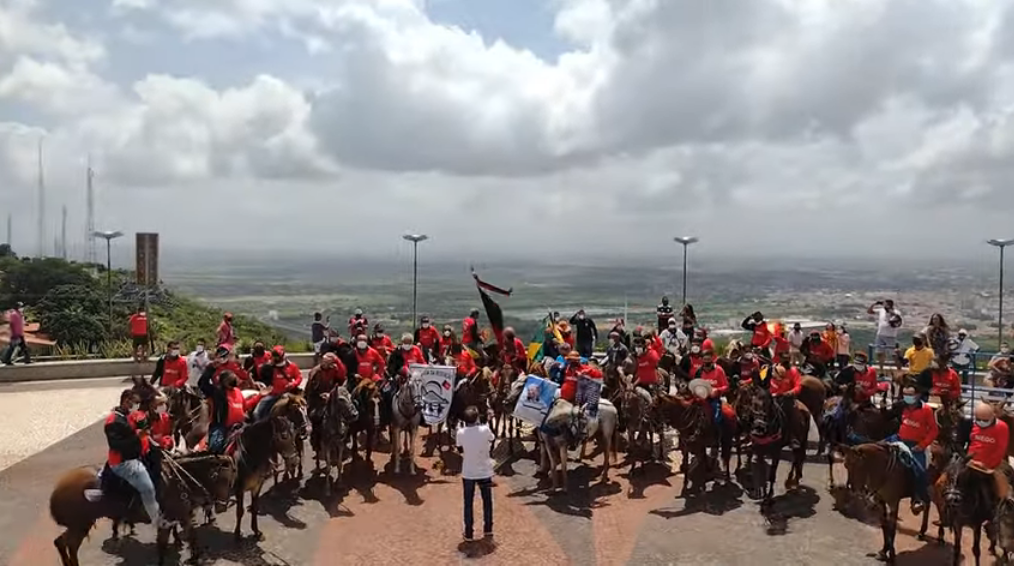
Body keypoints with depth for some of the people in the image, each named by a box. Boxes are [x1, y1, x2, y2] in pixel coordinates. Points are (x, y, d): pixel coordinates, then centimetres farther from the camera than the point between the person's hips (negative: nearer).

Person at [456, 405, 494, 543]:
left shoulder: (461, 432, -14)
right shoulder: (485, 429, -18)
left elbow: (460, 450, 1)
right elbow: (492, 440, 4)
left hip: (468, 473, 0)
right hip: (484, 472, 0)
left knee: (468, 503, 14)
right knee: (487, 502, 16)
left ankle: (469, 533, 17)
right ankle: (488, 531, 21)